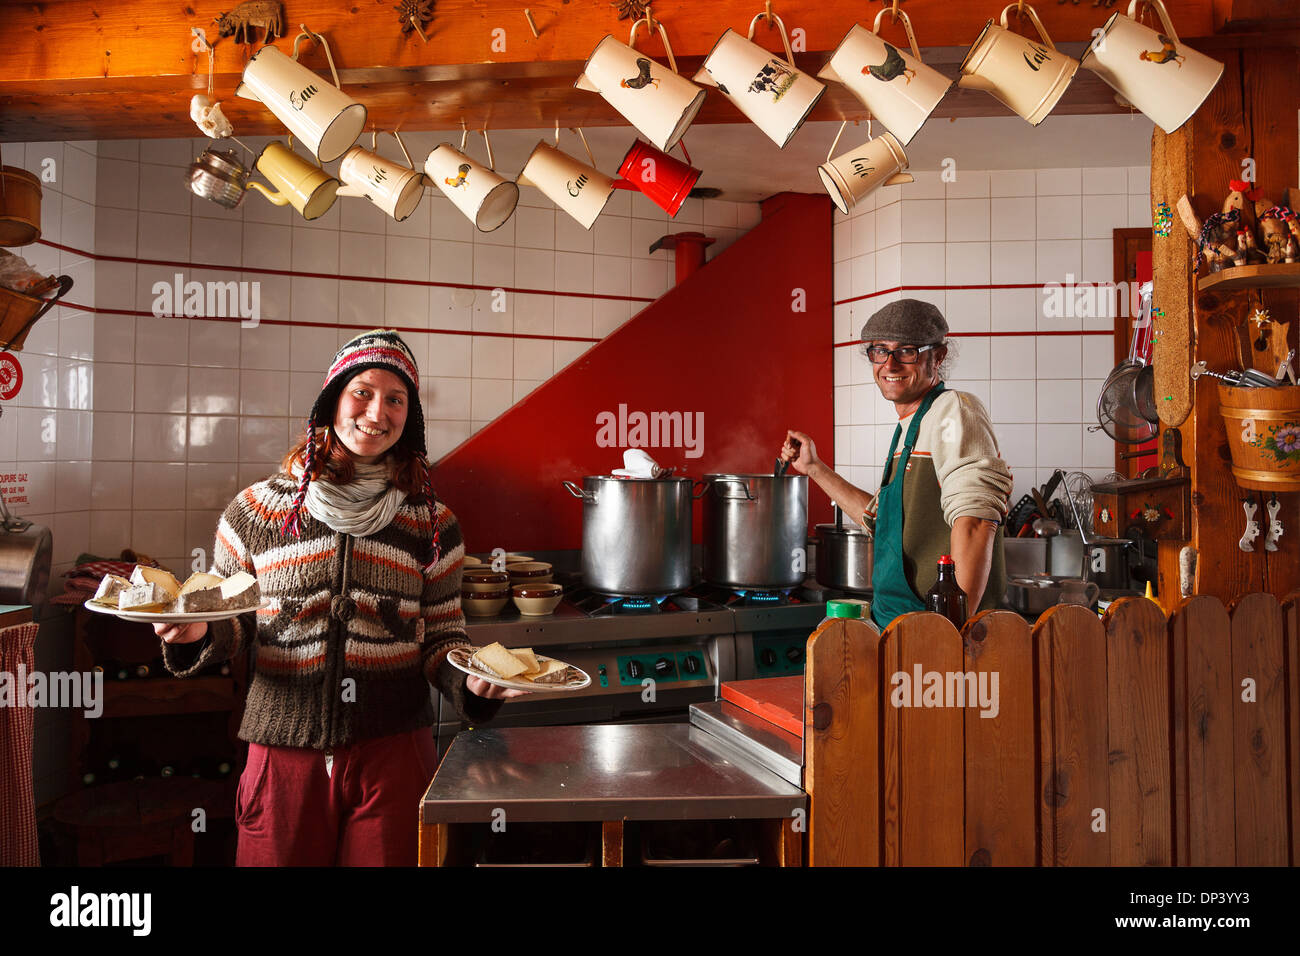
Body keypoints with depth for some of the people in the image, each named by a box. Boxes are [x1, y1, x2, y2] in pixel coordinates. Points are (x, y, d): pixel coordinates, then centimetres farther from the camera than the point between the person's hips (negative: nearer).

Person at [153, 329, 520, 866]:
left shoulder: (433, 524, 2)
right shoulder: (257, 510, 1)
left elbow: (442, 640, 6)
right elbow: (230, 626, 9)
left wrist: (472, 683, -14)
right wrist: (197, 634, -12)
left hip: (394, 750, 0)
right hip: (285, 753, 0)